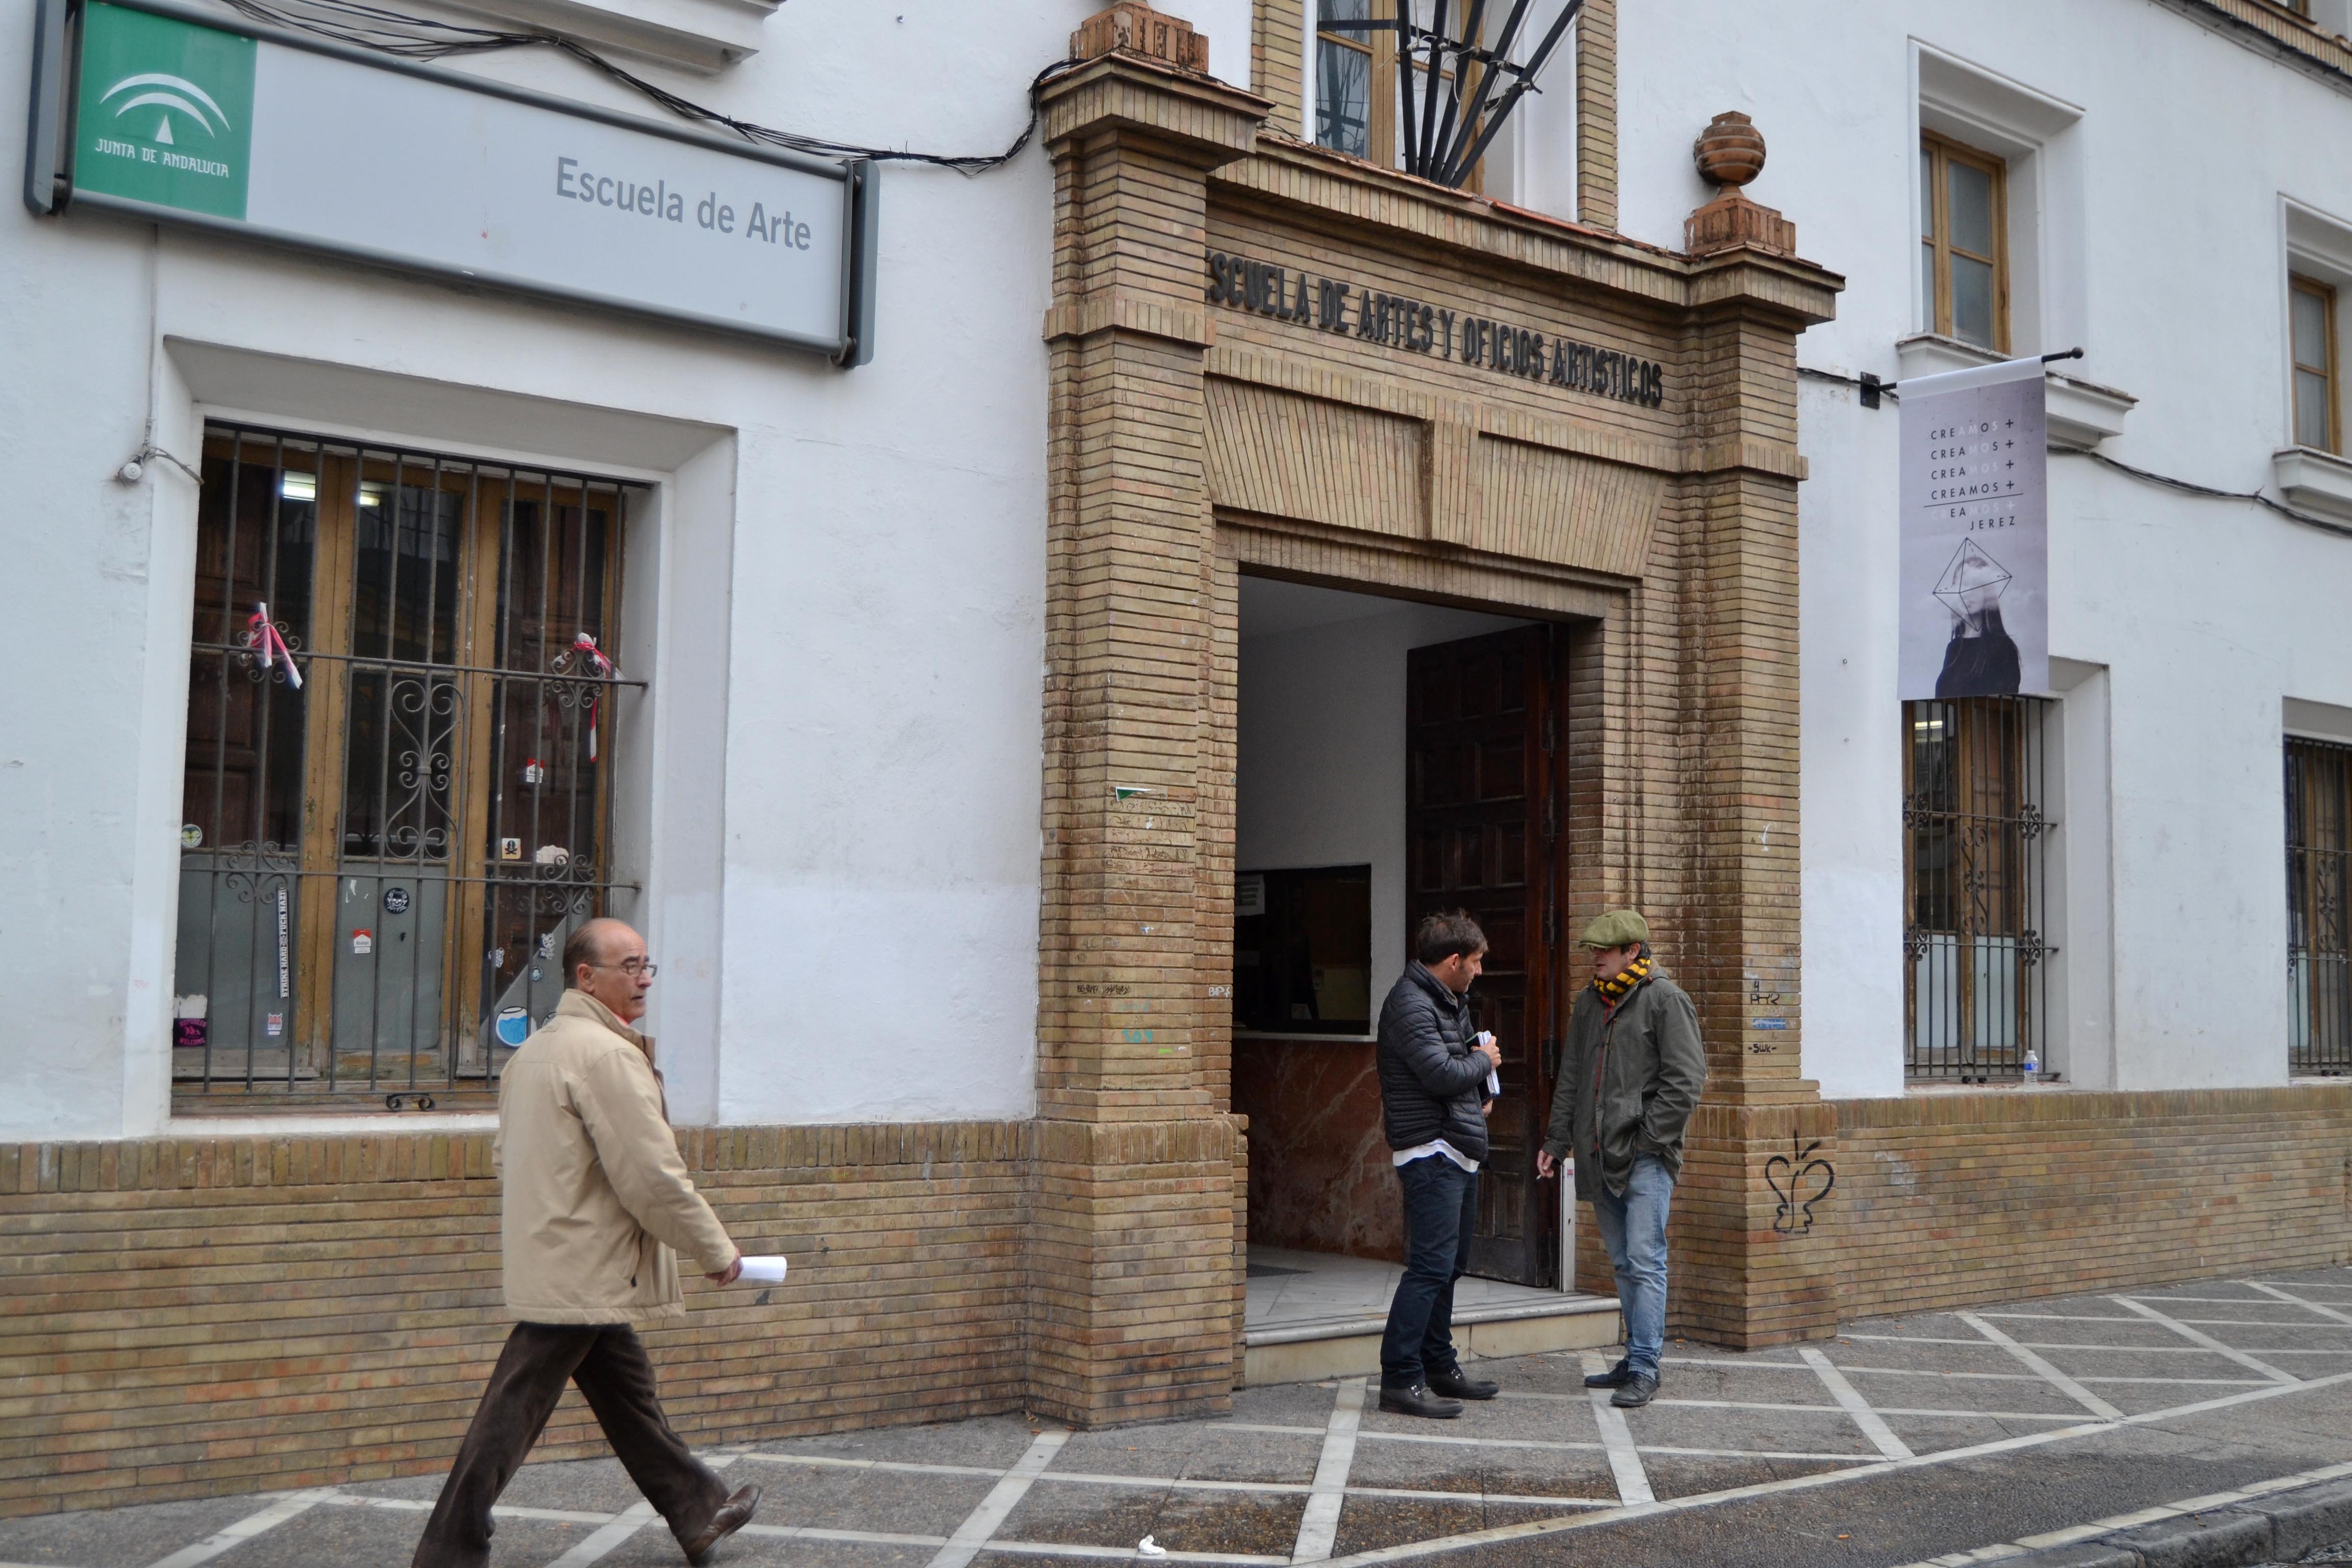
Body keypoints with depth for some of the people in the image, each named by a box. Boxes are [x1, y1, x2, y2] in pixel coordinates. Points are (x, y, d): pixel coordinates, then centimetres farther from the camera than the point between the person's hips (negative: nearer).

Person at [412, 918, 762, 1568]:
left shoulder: (536, 1048, 13)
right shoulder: (607, 1055, -19)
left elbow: (506, 1156, 22)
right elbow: (655, 1177, -21)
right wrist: (717, 1251, -10)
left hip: (553, 1263, 11)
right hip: (582, 1274, -11)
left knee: (628, 1392, 18)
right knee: (513, 1414, -3)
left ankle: (699, 1513, 29)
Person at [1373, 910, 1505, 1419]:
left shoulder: (1449, 1000, 16)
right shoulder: (1410, 1005, -16)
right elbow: (1443, 1074, -24)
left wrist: (1482, 1095, 13)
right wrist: (1484, 1061, -5)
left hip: (1459, 1152, 11)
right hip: (1432, 1152, -11)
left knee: (1450, 1264, 16)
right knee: (1431, 1265, -14)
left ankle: (1439, 1367, 25)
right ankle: (1400, 1379, -12)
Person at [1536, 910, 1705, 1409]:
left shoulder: (1665, 1000, -6)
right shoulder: (1589, 1002, 15)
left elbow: (1685, 1079, -10)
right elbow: (1571, 1079, 21)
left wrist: (1647, 1139, -14)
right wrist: (1557, 1141, 15)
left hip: (1646, 1158, -7)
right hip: (1599, 1157, 7)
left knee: (1645, 1262, -7)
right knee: (1624, 1264, 13)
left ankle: (1645, 1368, -2)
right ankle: (1635, 1359, 21)